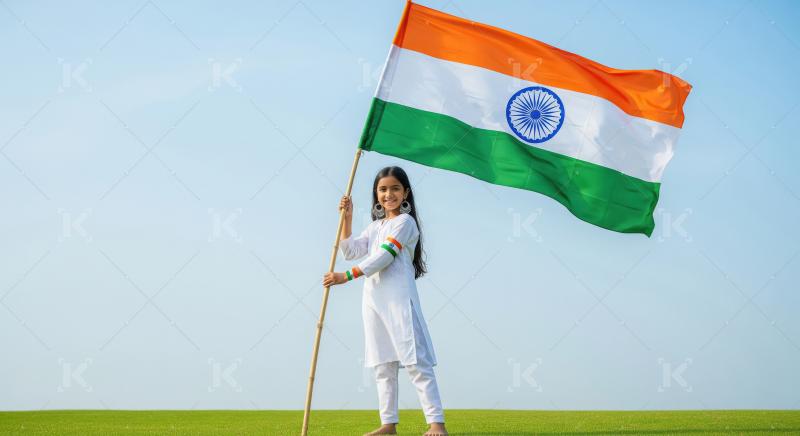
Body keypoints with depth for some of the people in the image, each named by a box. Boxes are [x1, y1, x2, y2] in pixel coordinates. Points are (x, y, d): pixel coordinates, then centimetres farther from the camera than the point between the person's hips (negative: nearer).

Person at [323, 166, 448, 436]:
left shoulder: (405, 222, -3)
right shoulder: (375, 227, 20)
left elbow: (383, 257, -13)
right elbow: (350, 252, 13)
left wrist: (347, 276, -16)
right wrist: (347, 219, 4)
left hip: (399, 298, -8)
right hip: (373, 300, 8)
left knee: (416, 362, -12)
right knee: (383, 366, 8)